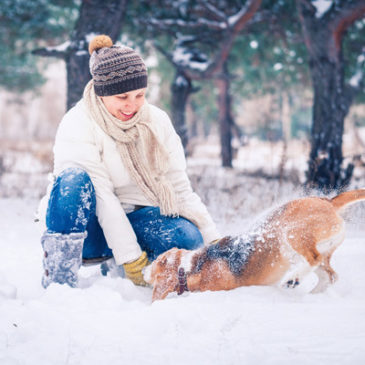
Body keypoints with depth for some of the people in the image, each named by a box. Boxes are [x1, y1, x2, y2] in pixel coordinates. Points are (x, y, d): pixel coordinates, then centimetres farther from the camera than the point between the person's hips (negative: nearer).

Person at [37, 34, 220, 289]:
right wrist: (130, 257, -28)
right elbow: (101, 196, -23)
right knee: (74, 179, -34)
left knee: (188, 237, -26)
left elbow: (179, 187, -3)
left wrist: (214, 240, -14)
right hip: (90, 225, -4)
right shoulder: (78, 125, -16)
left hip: (133, 218, 4)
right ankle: (58, 281, -29)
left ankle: (113, 270, 0)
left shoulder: (157, 122, -2)